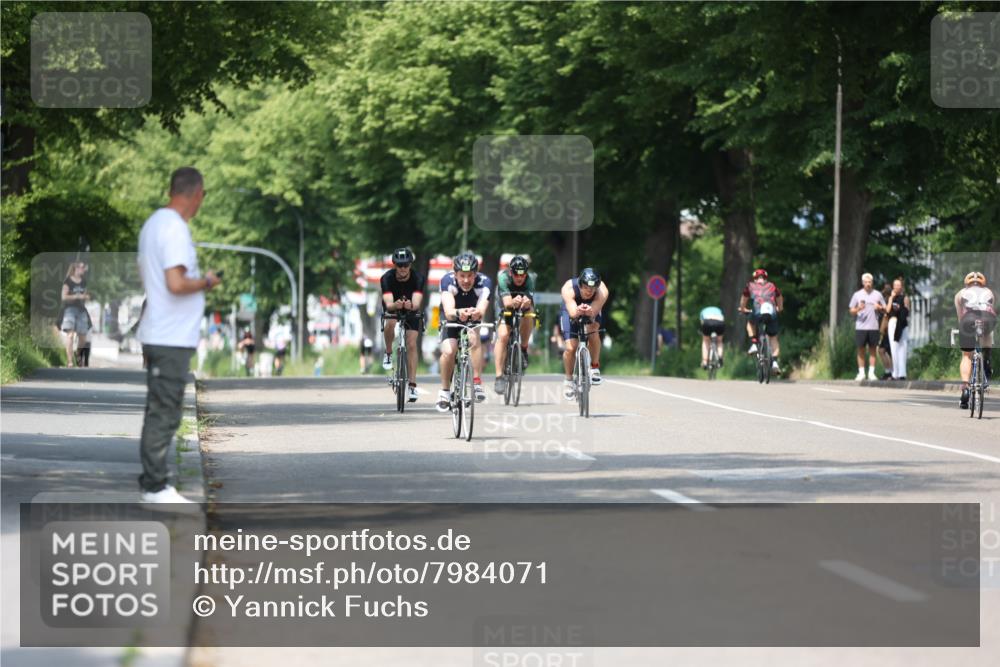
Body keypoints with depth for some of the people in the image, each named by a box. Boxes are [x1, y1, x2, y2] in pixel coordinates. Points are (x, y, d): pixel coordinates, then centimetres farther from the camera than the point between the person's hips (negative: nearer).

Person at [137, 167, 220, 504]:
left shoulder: (154, 222, 12)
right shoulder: (175, 229, -19)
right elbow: (176, 284, -27)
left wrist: (196, 278, 21)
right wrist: (205, 282, -10)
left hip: (157, 334, 10)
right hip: (172, 337, -10)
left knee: (159, 410, 14)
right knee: (165, 413, -6)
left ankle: (152, 481, 19)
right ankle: (155, 486, -4)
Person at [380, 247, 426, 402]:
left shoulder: (418, 279, -28)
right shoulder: (387, 278, -29)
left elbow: (417, 303, -39)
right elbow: (388, 304, -38)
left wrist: (411, 305, -63)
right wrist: (396, 305, -61)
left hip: (412, 310, 0)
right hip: (392, 309, 0)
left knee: (411, 344, -12)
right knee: (390, 324, -34)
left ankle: (412, 385, -8)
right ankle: (388, 353, -6)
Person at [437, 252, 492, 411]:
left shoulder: (484, 282, -29)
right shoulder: (448, 281, -30)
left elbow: (481, 311, -44)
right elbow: (448, 311, -44)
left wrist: (477, 313, -68)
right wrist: (458, 313, -67)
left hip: (472, 321, 0)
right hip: (451, 321, 0)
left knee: (475, 338, -32)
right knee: (448, 351, -26)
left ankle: (477, 383, -25)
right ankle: (445, 390, -4)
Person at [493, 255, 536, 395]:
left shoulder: (529, 280, -28)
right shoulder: (503, 278, -30)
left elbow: (530, 303, -40)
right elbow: (507, 302, -41)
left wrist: (527, 303, -65)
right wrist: (514, 302, -64)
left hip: (523, 309, 2)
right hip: (506, 309, -2)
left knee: (528, 313, -32)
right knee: (503, 336, -23)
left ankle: (523, 349, -11)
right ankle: (499, 376, -19)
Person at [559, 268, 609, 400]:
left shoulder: (602, 291, -36)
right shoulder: (568, 289, -38)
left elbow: (594, 312, -49)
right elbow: (572, 312, -51)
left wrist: (589, 312, -72)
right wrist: (577, 311, -74)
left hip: (592, 312, 1)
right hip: (571, 312, -1)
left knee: (592, 330, -31)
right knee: (570, 348, -13)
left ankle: (595, 367, -10)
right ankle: (568, 380, 13)